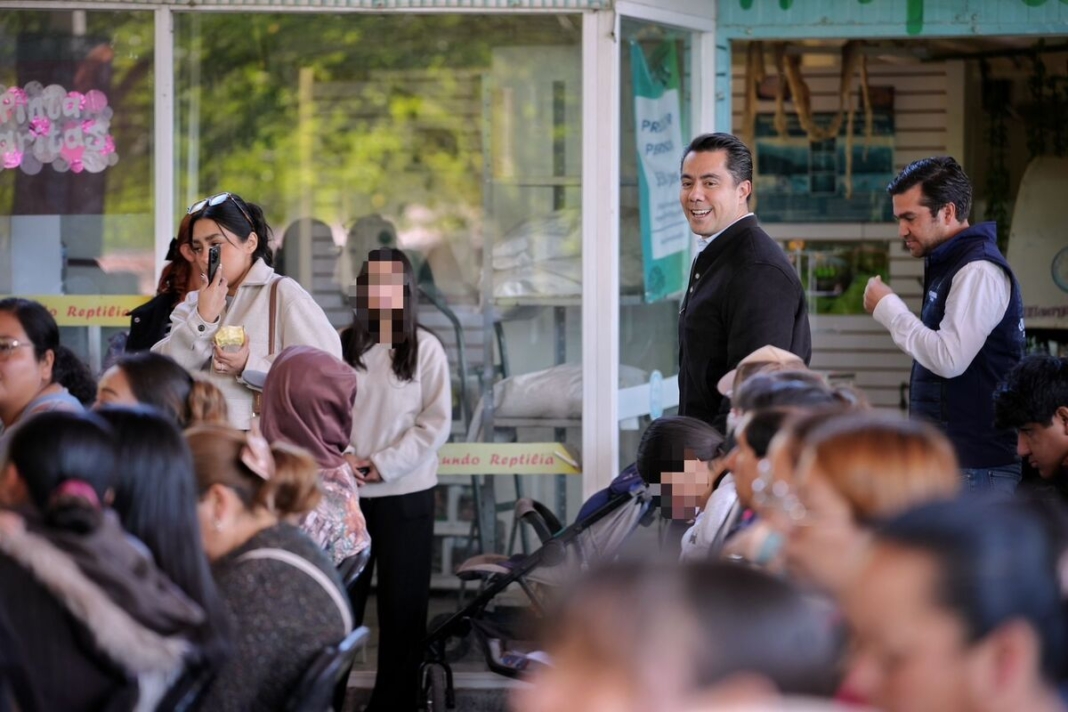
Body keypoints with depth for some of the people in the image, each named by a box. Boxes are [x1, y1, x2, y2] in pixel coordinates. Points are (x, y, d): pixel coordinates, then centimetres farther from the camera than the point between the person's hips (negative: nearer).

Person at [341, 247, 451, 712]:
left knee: (402, 602, 3)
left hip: (406, 492, -1)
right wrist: (340, 459, -13)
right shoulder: (342, 345, 4)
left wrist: (383, 464, -11)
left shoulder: (425, 348, 0)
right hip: (346, 491, 1)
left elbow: (436, 422, -4)